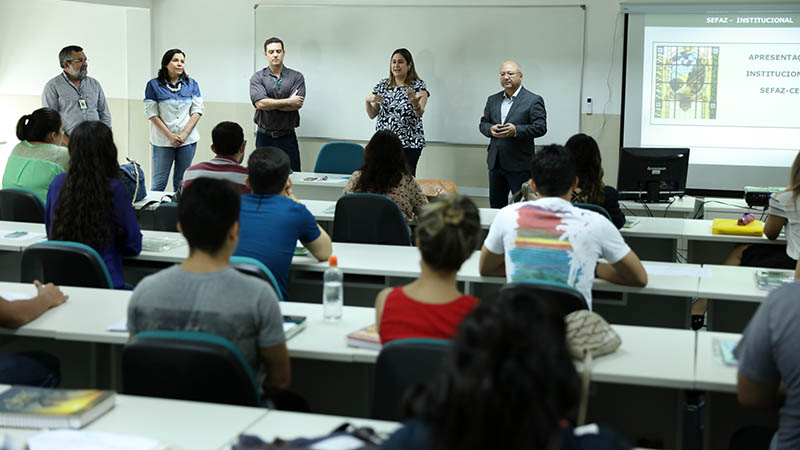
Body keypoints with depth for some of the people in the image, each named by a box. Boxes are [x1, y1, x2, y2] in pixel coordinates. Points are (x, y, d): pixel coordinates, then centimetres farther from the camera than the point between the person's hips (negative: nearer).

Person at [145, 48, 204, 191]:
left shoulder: (192, 84, 8)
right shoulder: (154, 85, 0)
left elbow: (197, 110, 4)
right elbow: (151, 113, -3)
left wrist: (184, 134, -8)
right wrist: (170, 136, -11)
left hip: (188, 141, 2)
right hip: (163, 141, -2)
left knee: (182, 182, 7)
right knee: (159, 182, -2)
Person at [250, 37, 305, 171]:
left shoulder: (296, 77, 4)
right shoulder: (257, 78, 3)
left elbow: (297, 104, -9)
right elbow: (259, 103, -13)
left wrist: (270, 104, -8)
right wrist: (288, 101, -11)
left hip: (287, 136, 0)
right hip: (264, 136, 0)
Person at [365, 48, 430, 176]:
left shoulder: (419, 86, -1)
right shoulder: (382, 85, 10)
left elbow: (419, 113, -16)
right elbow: (372, 115, 10)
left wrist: (414, 101, -36)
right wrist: (368, 101, -10)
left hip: (409, 144, -3)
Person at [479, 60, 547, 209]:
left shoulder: (533, 100, -5)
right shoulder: (492, 100, 14)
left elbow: (540, 127, -12)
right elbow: (483, 123, 15)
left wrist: (516, 130, -25)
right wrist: (490, 129, -9)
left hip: (519, 165, -5)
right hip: (495, 162, 6)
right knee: (496, 205, 13)